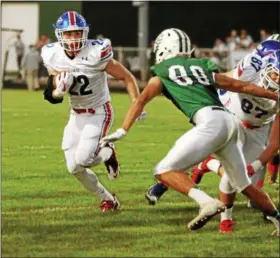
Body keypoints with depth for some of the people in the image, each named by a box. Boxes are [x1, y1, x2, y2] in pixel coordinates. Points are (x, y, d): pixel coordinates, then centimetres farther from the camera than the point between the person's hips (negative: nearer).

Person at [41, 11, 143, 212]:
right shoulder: (54, 56, -10)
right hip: (77, 115, 5)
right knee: (74, 168, 1)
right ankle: (108, 199, 22)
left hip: (99, 113, -5)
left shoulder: (96, 54, -24)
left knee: (81, 160, -21)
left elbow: (127, 77, -14)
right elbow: (54, 94, 0)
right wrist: (59, 88, -24)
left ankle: (107, 154, 12)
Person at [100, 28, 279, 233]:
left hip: (210, 122, -6)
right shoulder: (203, 67, 28)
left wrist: (122, 131, -1)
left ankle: (207, 202, -26)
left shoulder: (162, 74, 17)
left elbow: (142, 99, 4)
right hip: (231, 121, 6)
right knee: (244, 184, 20)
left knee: (165, 171, -7)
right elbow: (241, 86, 29)